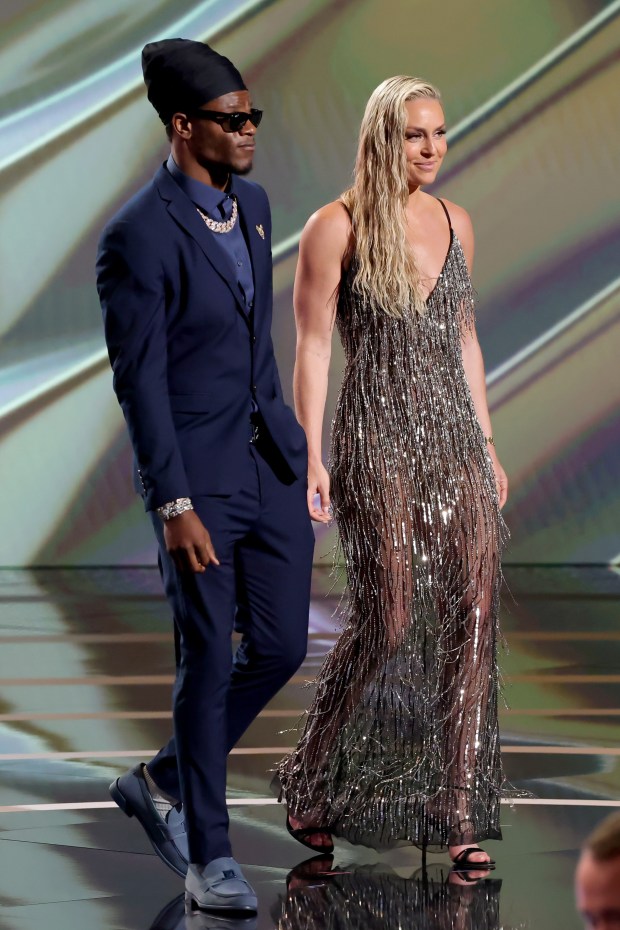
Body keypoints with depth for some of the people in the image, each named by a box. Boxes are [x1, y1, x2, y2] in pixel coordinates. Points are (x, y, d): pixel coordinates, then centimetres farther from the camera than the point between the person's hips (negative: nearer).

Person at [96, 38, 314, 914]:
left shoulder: (251, 202, 6)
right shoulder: (138, 237, -18)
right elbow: (138, 382, -17)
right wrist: (175, 507, -20)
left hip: (272, 456, 7)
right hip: (197, 470, -7)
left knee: (280, 646, 8)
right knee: (208, 661, 0)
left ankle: (164, 782, 28)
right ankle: (210, 855, 14)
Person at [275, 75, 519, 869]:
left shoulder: (454, 223, 13)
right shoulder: (337, 227, -4)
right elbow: (312, 344, -7)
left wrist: (487, 445, 16)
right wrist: (311, 456, -13)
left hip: (455, 435, 6)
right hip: (377, 437, -5)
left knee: (473, 610, -4)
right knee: (389, 614, -8)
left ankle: (458, 812, 0)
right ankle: (311, 785, 13)